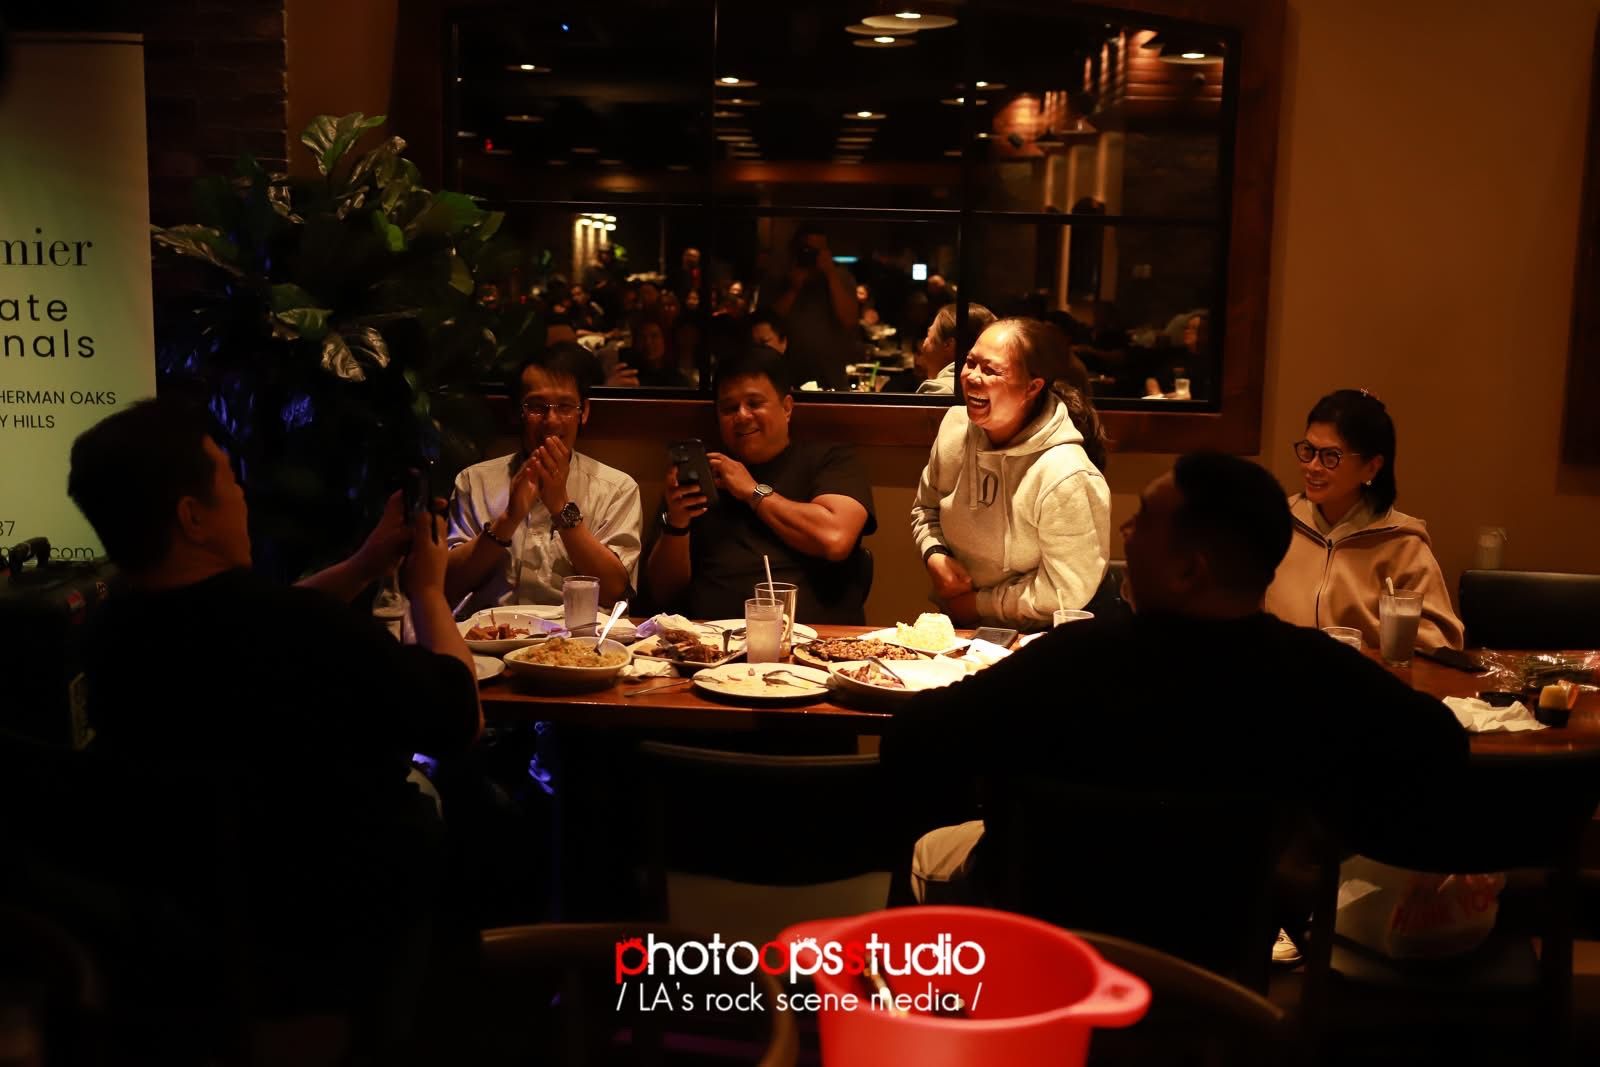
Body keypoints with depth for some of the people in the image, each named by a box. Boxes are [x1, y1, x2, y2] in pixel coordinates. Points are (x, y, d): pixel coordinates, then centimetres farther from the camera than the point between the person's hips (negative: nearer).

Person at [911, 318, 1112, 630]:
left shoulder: (1066, 476, -23)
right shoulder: (956, 424, -2)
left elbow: (1066, 590, -17)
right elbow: (926, 508, 14)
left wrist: (978, 603, -9)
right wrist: (934, 556, -5)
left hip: (1029, 643, -6)